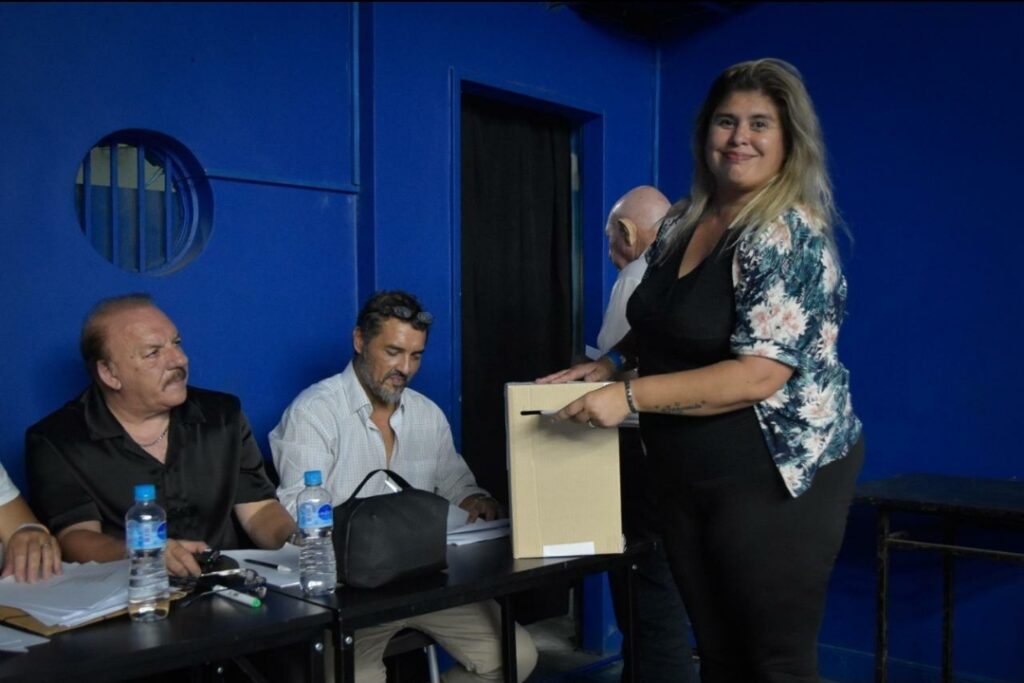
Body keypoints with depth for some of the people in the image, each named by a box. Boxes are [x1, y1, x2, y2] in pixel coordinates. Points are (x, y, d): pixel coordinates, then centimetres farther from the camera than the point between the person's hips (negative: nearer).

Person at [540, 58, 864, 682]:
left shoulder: (790, 234, -17)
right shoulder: (682, 220, 6)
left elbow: (760, 373, -25)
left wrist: (630, 395, -25)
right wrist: (609, 363, 3)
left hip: (777, 477, -7)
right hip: (690, 479, 7)